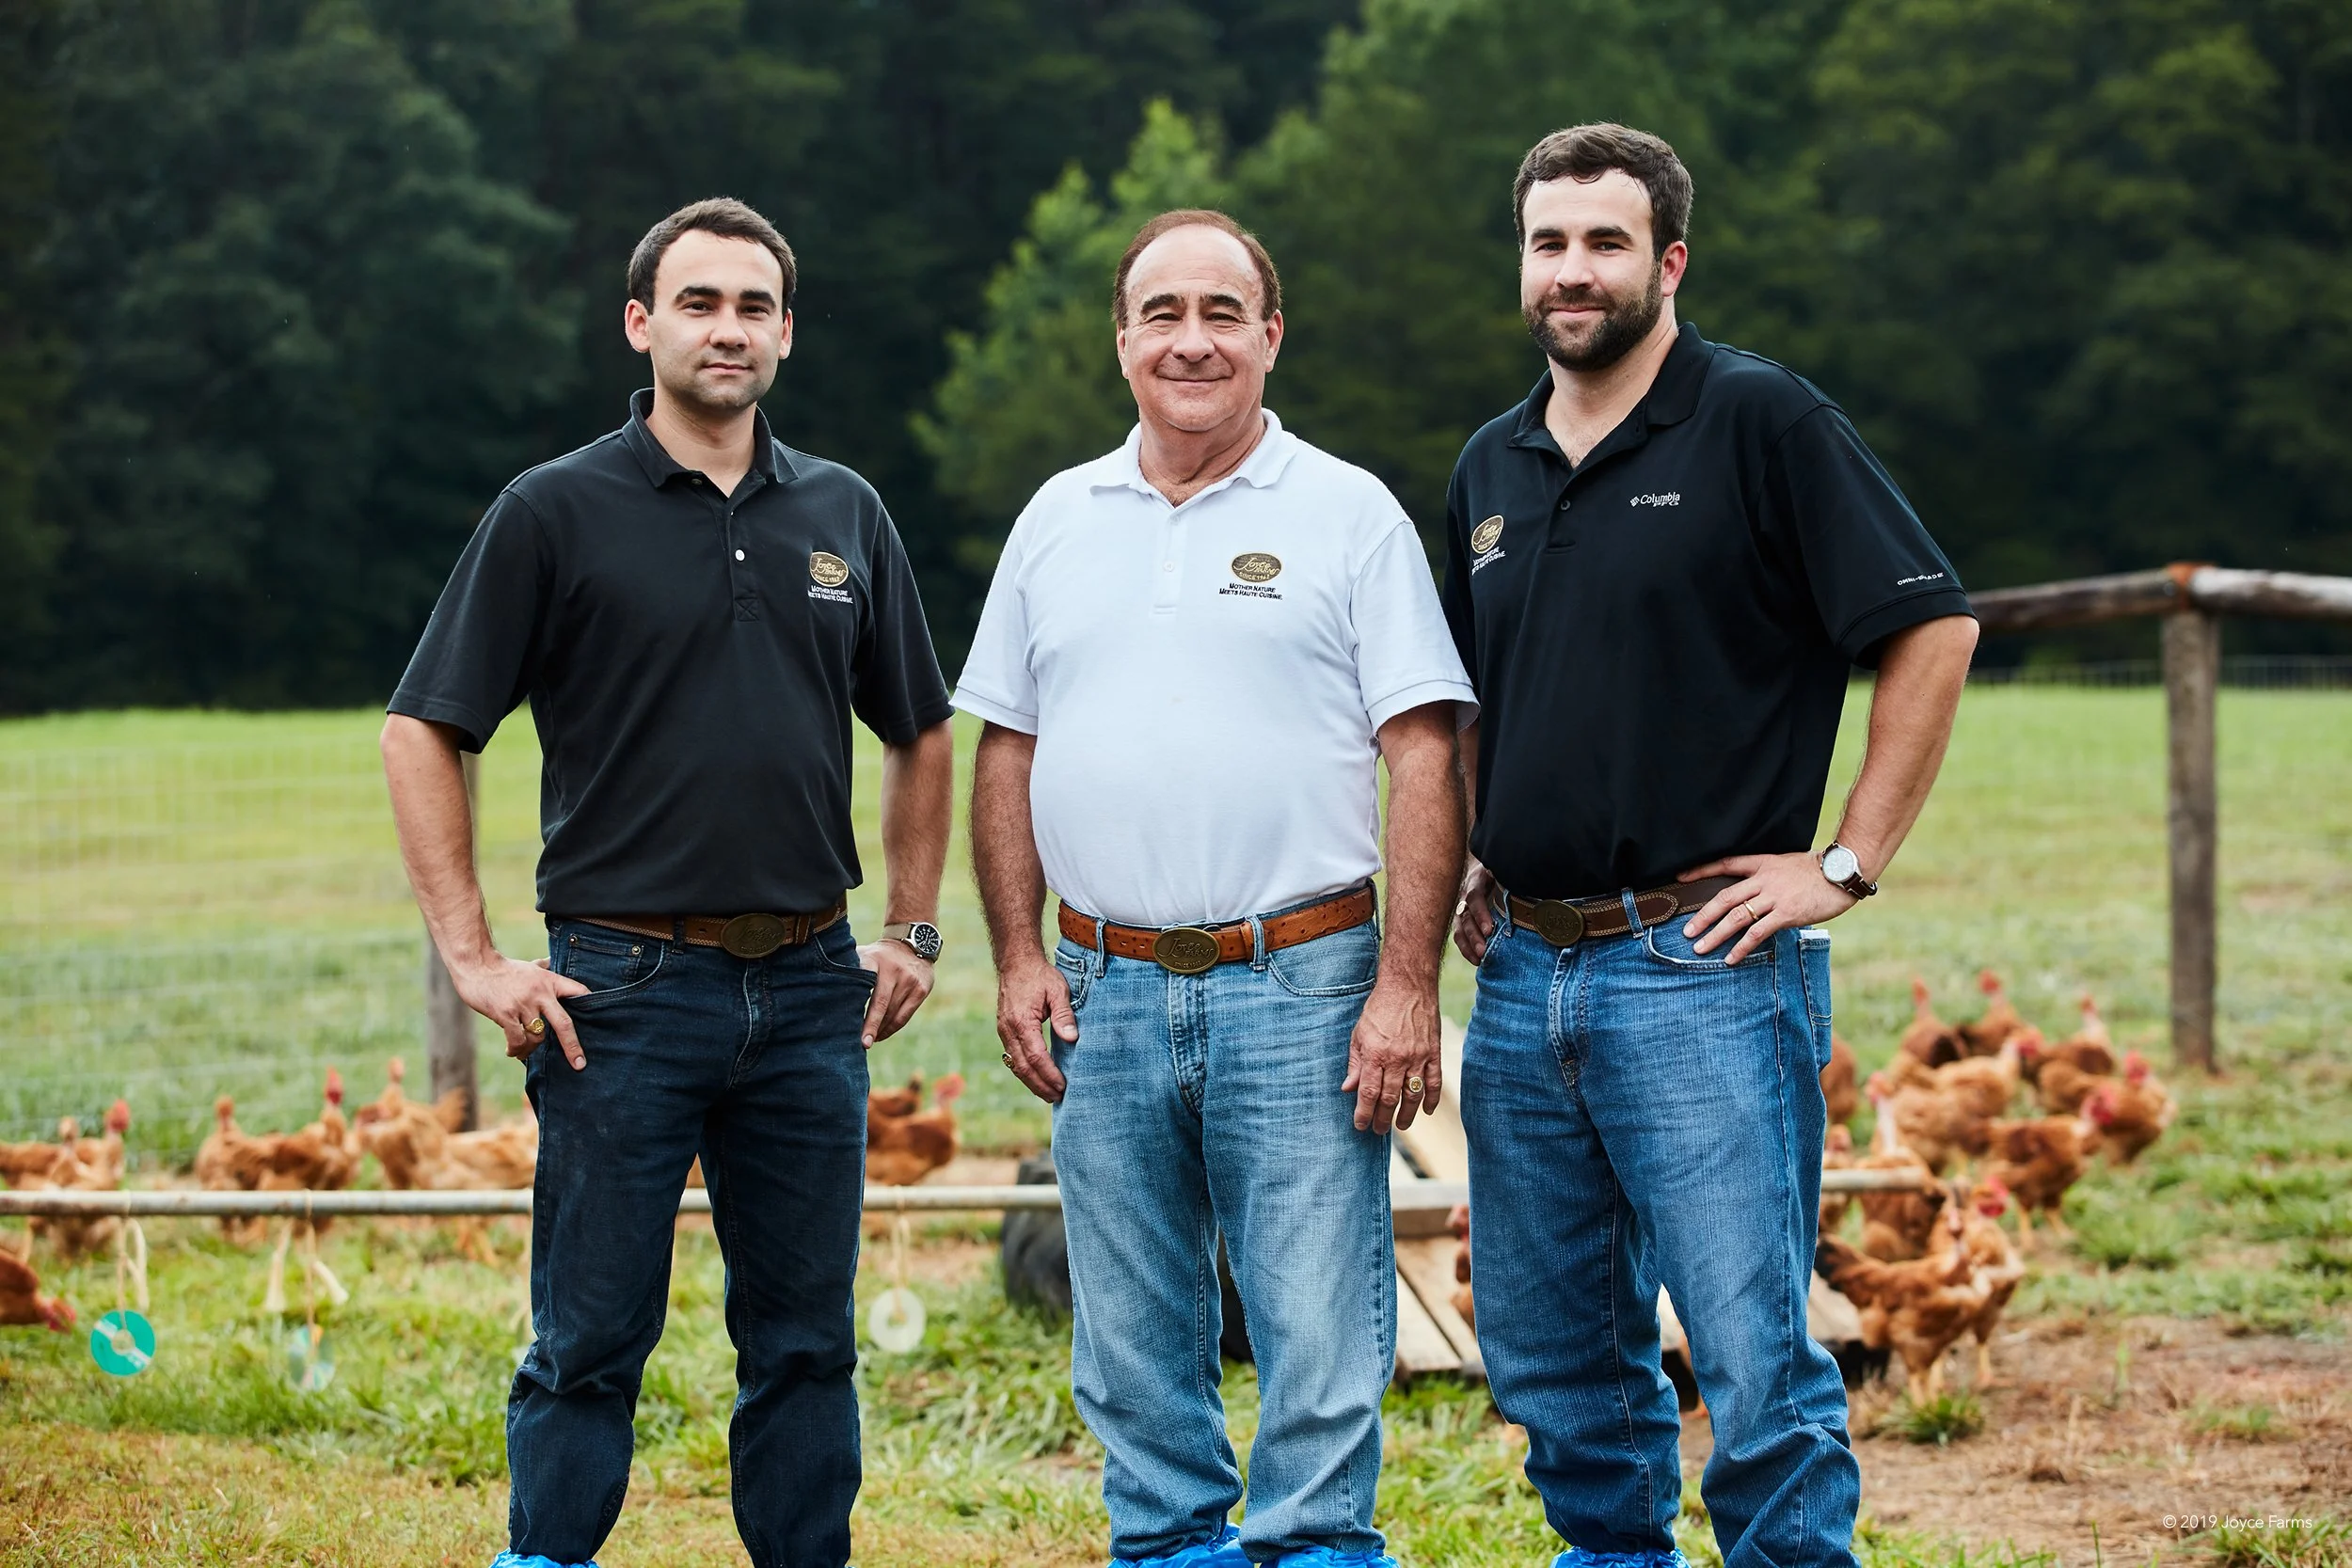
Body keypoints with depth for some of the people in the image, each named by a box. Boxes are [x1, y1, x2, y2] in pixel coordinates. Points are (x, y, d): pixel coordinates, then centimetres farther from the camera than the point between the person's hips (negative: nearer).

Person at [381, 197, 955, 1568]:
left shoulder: (844, 514, 10)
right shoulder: (558, 514, -2)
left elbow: (921, 733, 21)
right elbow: (423, 732, -3)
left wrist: (914, 930, 13)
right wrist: (474, 958, -8)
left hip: (810, 990, 4)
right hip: (626, 989, -4)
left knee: (806, 1340, 8)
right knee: (593, 1343, -1)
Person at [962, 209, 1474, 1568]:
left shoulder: (1350, 515, 1)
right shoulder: (1058, 522, 13)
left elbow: (1425, 760, -4)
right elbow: (1007, 753, 16)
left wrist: (1406, 986, -11)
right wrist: (1020, 960, 6)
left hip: (1299, 987, -3)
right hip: (1107, 991, 4)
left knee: (1321, 1336, -4)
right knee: (1133, 1353, 9)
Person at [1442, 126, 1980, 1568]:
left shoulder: (1760, 422, -6)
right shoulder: (1494, 469, 14)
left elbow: (1934, 627, -9)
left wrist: (1848, 866, -11)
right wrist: (1483, 864, 15)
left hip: (1701, 970, -6)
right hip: (1523, 973, 7)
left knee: (1754, 1362, -7)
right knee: (1554, 1363, 12)